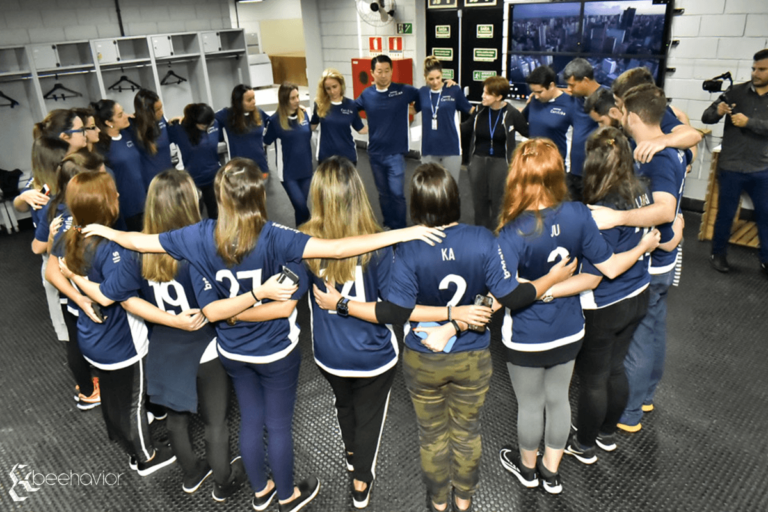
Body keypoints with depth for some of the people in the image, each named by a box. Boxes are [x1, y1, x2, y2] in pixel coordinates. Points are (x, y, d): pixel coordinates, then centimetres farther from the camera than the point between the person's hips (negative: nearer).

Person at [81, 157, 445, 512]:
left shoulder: (200, 237, -17)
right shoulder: (274, 238, -29)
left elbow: (140, 241, -8)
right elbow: (337, 249, -38)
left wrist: (106, 231, 13)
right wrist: (403, 233, -38)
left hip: (232, 352, 4)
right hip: (276, 353, -4)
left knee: (250, 420, 25)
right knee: (279, 425, 17)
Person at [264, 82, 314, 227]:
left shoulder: (304, 114, -1)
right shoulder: (276, 119, -12)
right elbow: (266, 141, -1)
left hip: (305, 168, 4)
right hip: (288, 171, -4)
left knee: (301, 207, 12)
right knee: (301, 207, -8)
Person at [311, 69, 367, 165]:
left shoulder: (351, 104, -5)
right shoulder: (320, 104, -6)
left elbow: (361, 129, 2)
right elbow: (312, 126, 7)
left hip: (347, 155, 0)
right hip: (326, 155, 0)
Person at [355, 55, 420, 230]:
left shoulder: (404, 90, -8)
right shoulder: (366, 94, 0)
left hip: (395, 153, -3)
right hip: (375, 153, 3)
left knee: (397, 194, -3)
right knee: (383, 194, 15)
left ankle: (399, 229, 14)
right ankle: (388, 225, 32)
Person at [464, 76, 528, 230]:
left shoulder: (512, 114, -10)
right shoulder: (480, 111, -1)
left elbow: (528, 132, 0)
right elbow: (466, 128, 14)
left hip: (501, 161, -4)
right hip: (479, 159, 4)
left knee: (498, 201, 3)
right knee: (479, 200, 11)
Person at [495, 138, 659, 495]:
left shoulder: (514, 233, -30)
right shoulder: (578, 215, -16)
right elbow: (610, 268, -6)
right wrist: (643, 247, 11)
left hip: (527, 339, -4)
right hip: (569, 332, 4)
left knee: (530, 404, 20)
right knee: (558, 398, 24)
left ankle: (527, 467, 47)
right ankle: (551, 471, 45)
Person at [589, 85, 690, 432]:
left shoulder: (658, 159, -27)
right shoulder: (673, 149, 3)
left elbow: (665, 209, -42)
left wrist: (616, 217, -52)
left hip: (647, 265, -10)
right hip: (661, 259, 10)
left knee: (635, 338, 4)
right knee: (653, 330, 22)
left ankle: (627, 414, 20)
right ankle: (644, 395, 41)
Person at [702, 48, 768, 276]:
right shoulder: (736, 92, -2)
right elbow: (706, 117, -5)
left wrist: (749, 122, -22)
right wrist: (717, 112, -25)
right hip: (731, 168, -2)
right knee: (726, 213, 9)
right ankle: (718, 254, 26)